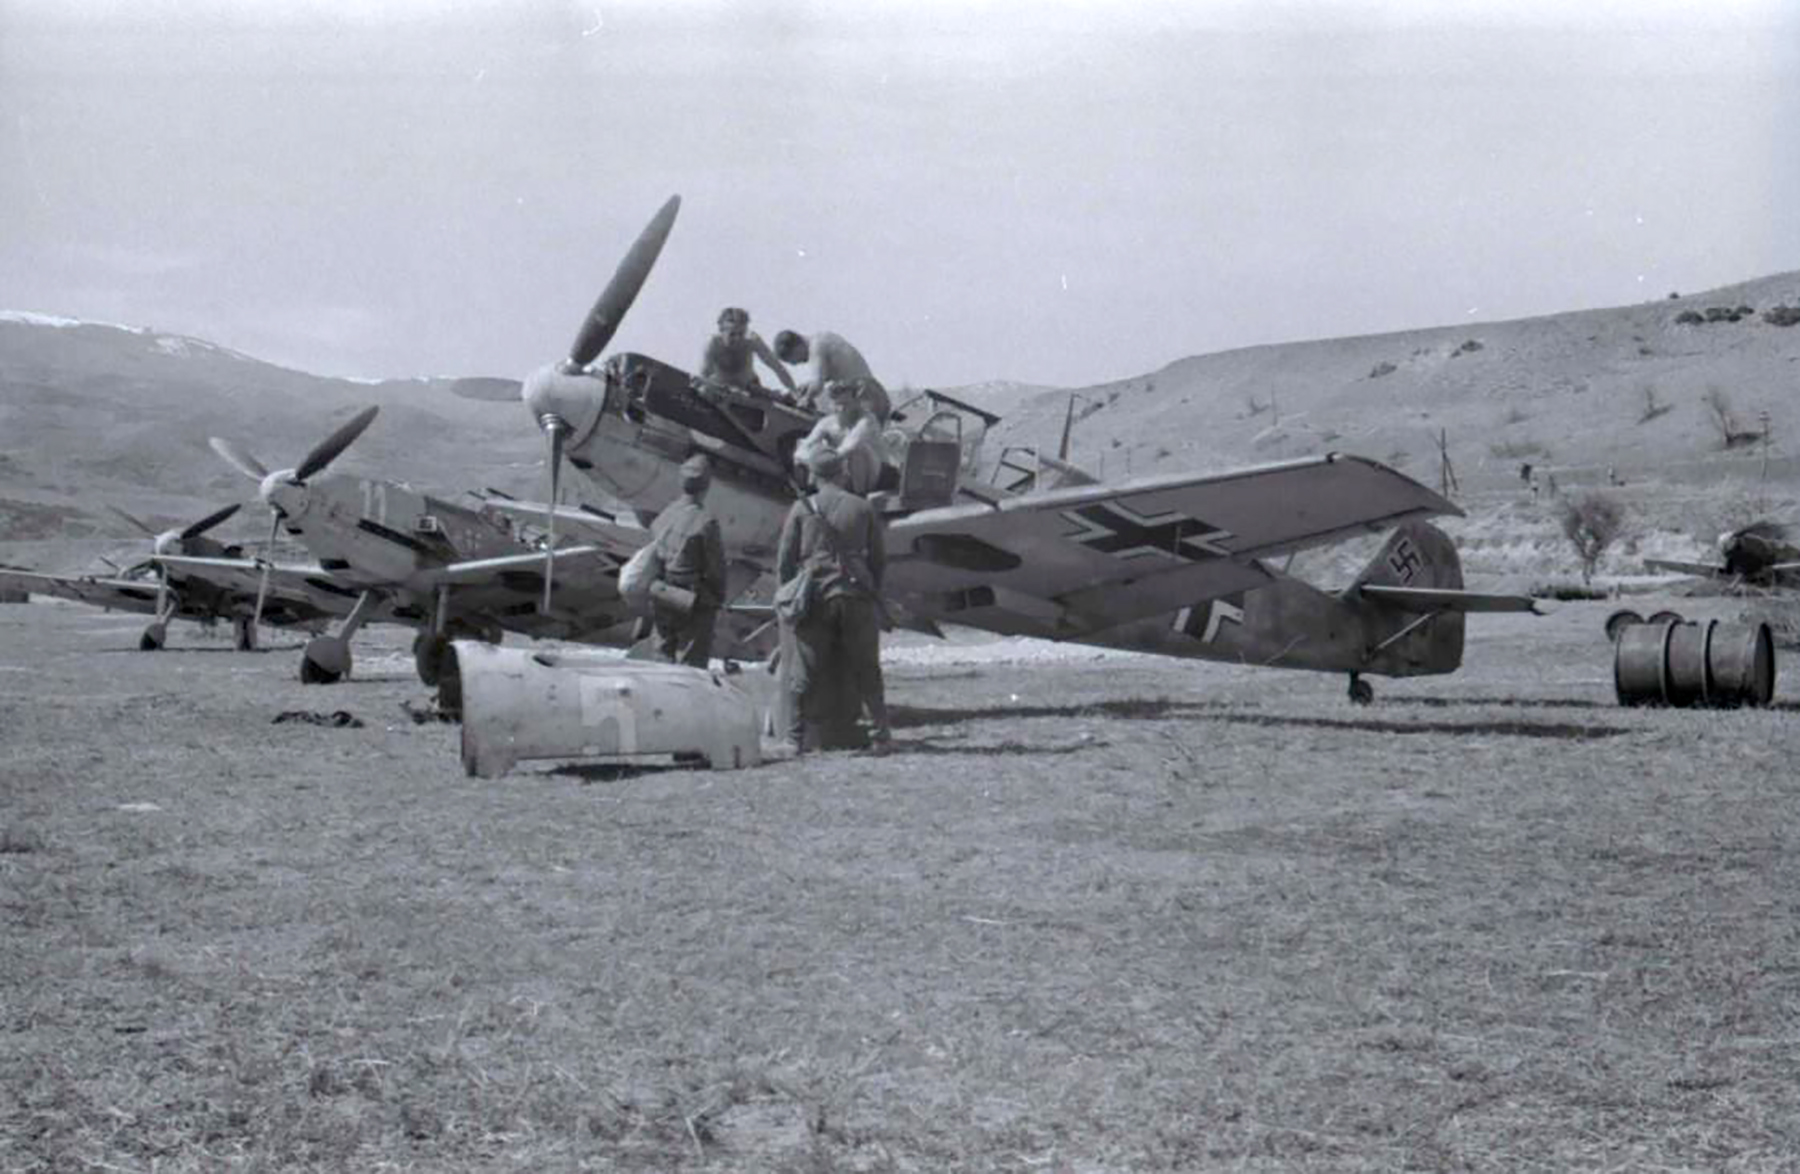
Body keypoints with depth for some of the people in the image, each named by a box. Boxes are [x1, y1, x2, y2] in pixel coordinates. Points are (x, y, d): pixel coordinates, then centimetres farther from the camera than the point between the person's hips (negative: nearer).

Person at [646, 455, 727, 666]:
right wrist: (718, 600, 2)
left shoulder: (662, 516, 2)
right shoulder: (705, 522, -18)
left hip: (661, 602, 7)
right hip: (693, 605, -7)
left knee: (664, 657, 17)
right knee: (691, 665, 1)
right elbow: (715, 569, -13)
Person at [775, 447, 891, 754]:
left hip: (815, 598, -1)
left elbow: (785, 560, 1)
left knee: (805, 673, 5)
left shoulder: (802, 509, 1)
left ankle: (799, 738, 5)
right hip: (857, 597, 1)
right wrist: (874, 593, 19)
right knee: (866, 671, 10)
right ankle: (880, 734, 10)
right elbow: (878, 559, 8)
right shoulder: (863, 509, 6)